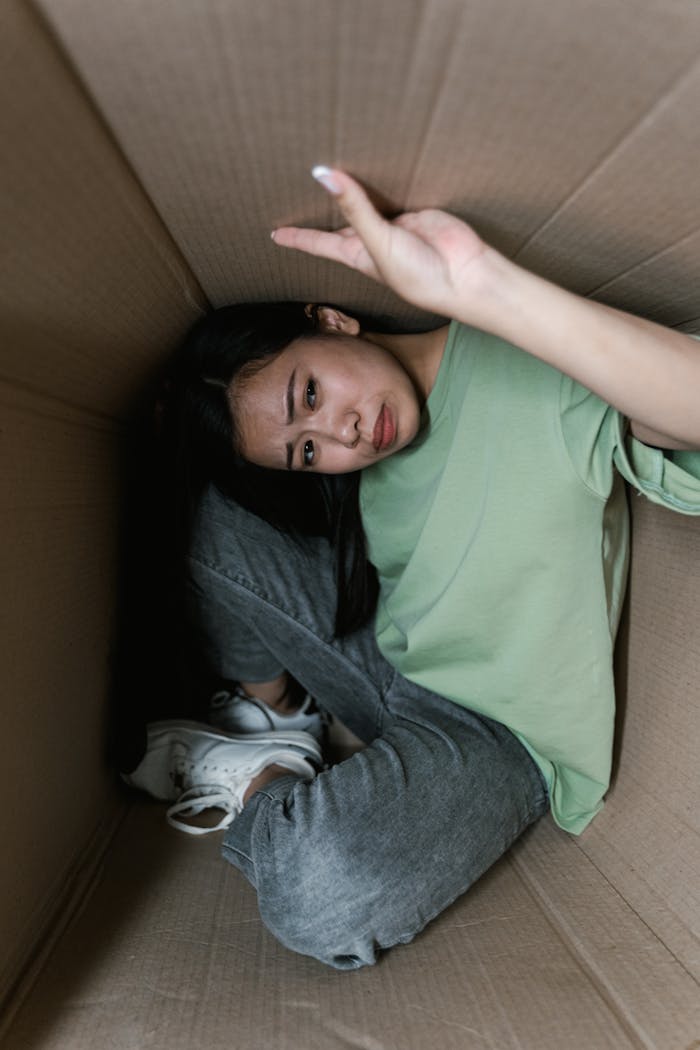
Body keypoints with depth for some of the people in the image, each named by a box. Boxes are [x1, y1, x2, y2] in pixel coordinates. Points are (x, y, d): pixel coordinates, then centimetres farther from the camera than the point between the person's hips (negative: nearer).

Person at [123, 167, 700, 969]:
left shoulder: (537, 380, -23)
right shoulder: (345, 467, -8)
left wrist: (487, 289, -51)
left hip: (495, 729, -4)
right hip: (380, 661, 5)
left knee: (322, 895, -33)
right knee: (226, 520, -15)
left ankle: (255, 785, 1)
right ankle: (272, 717, 7)